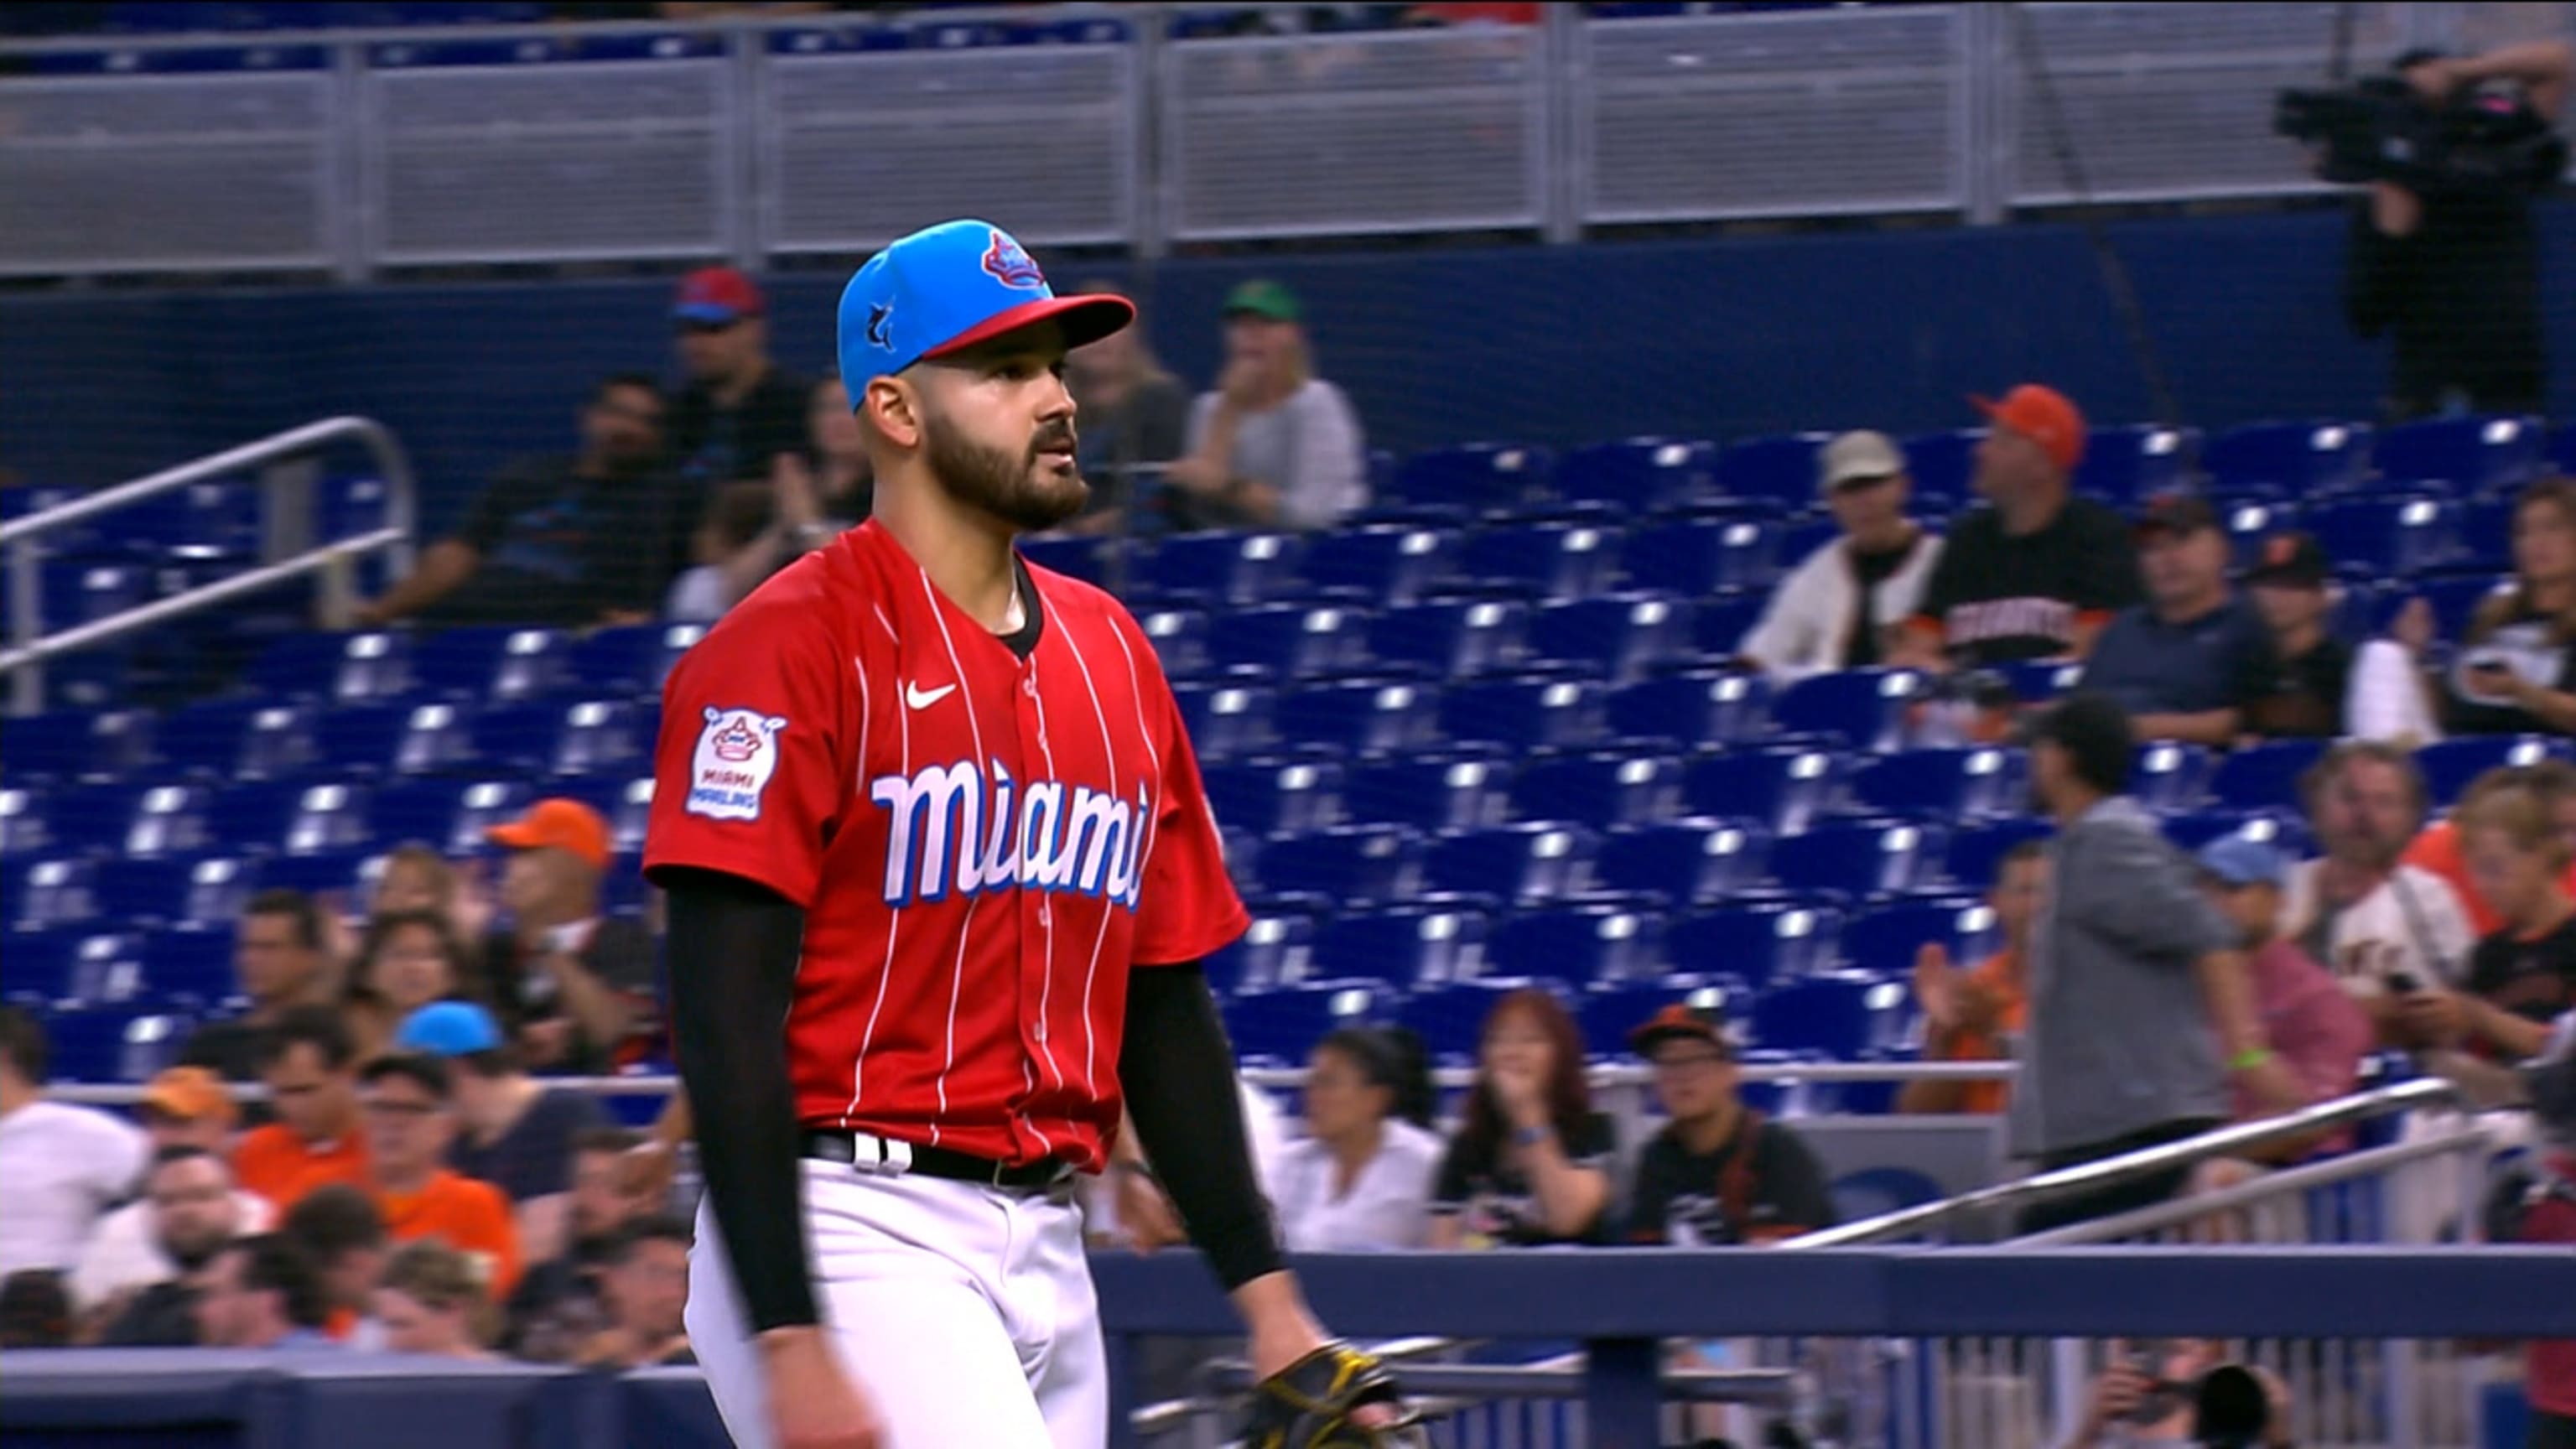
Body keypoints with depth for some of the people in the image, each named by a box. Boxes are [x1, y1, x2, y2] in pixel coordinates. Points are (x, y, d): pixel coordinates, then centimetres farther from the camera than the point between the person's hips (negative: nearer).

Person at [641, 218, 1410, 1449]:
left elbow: (1167, 1009, 20)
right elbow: (727, 1022, -14)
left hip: (1046, 1248, 8)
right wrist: (790, 1346, -22)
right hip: (857, 1242, -8)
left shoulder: (1111, 654, 16)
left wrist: (1264, 1296, 13)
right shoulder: (794, 646, -8)